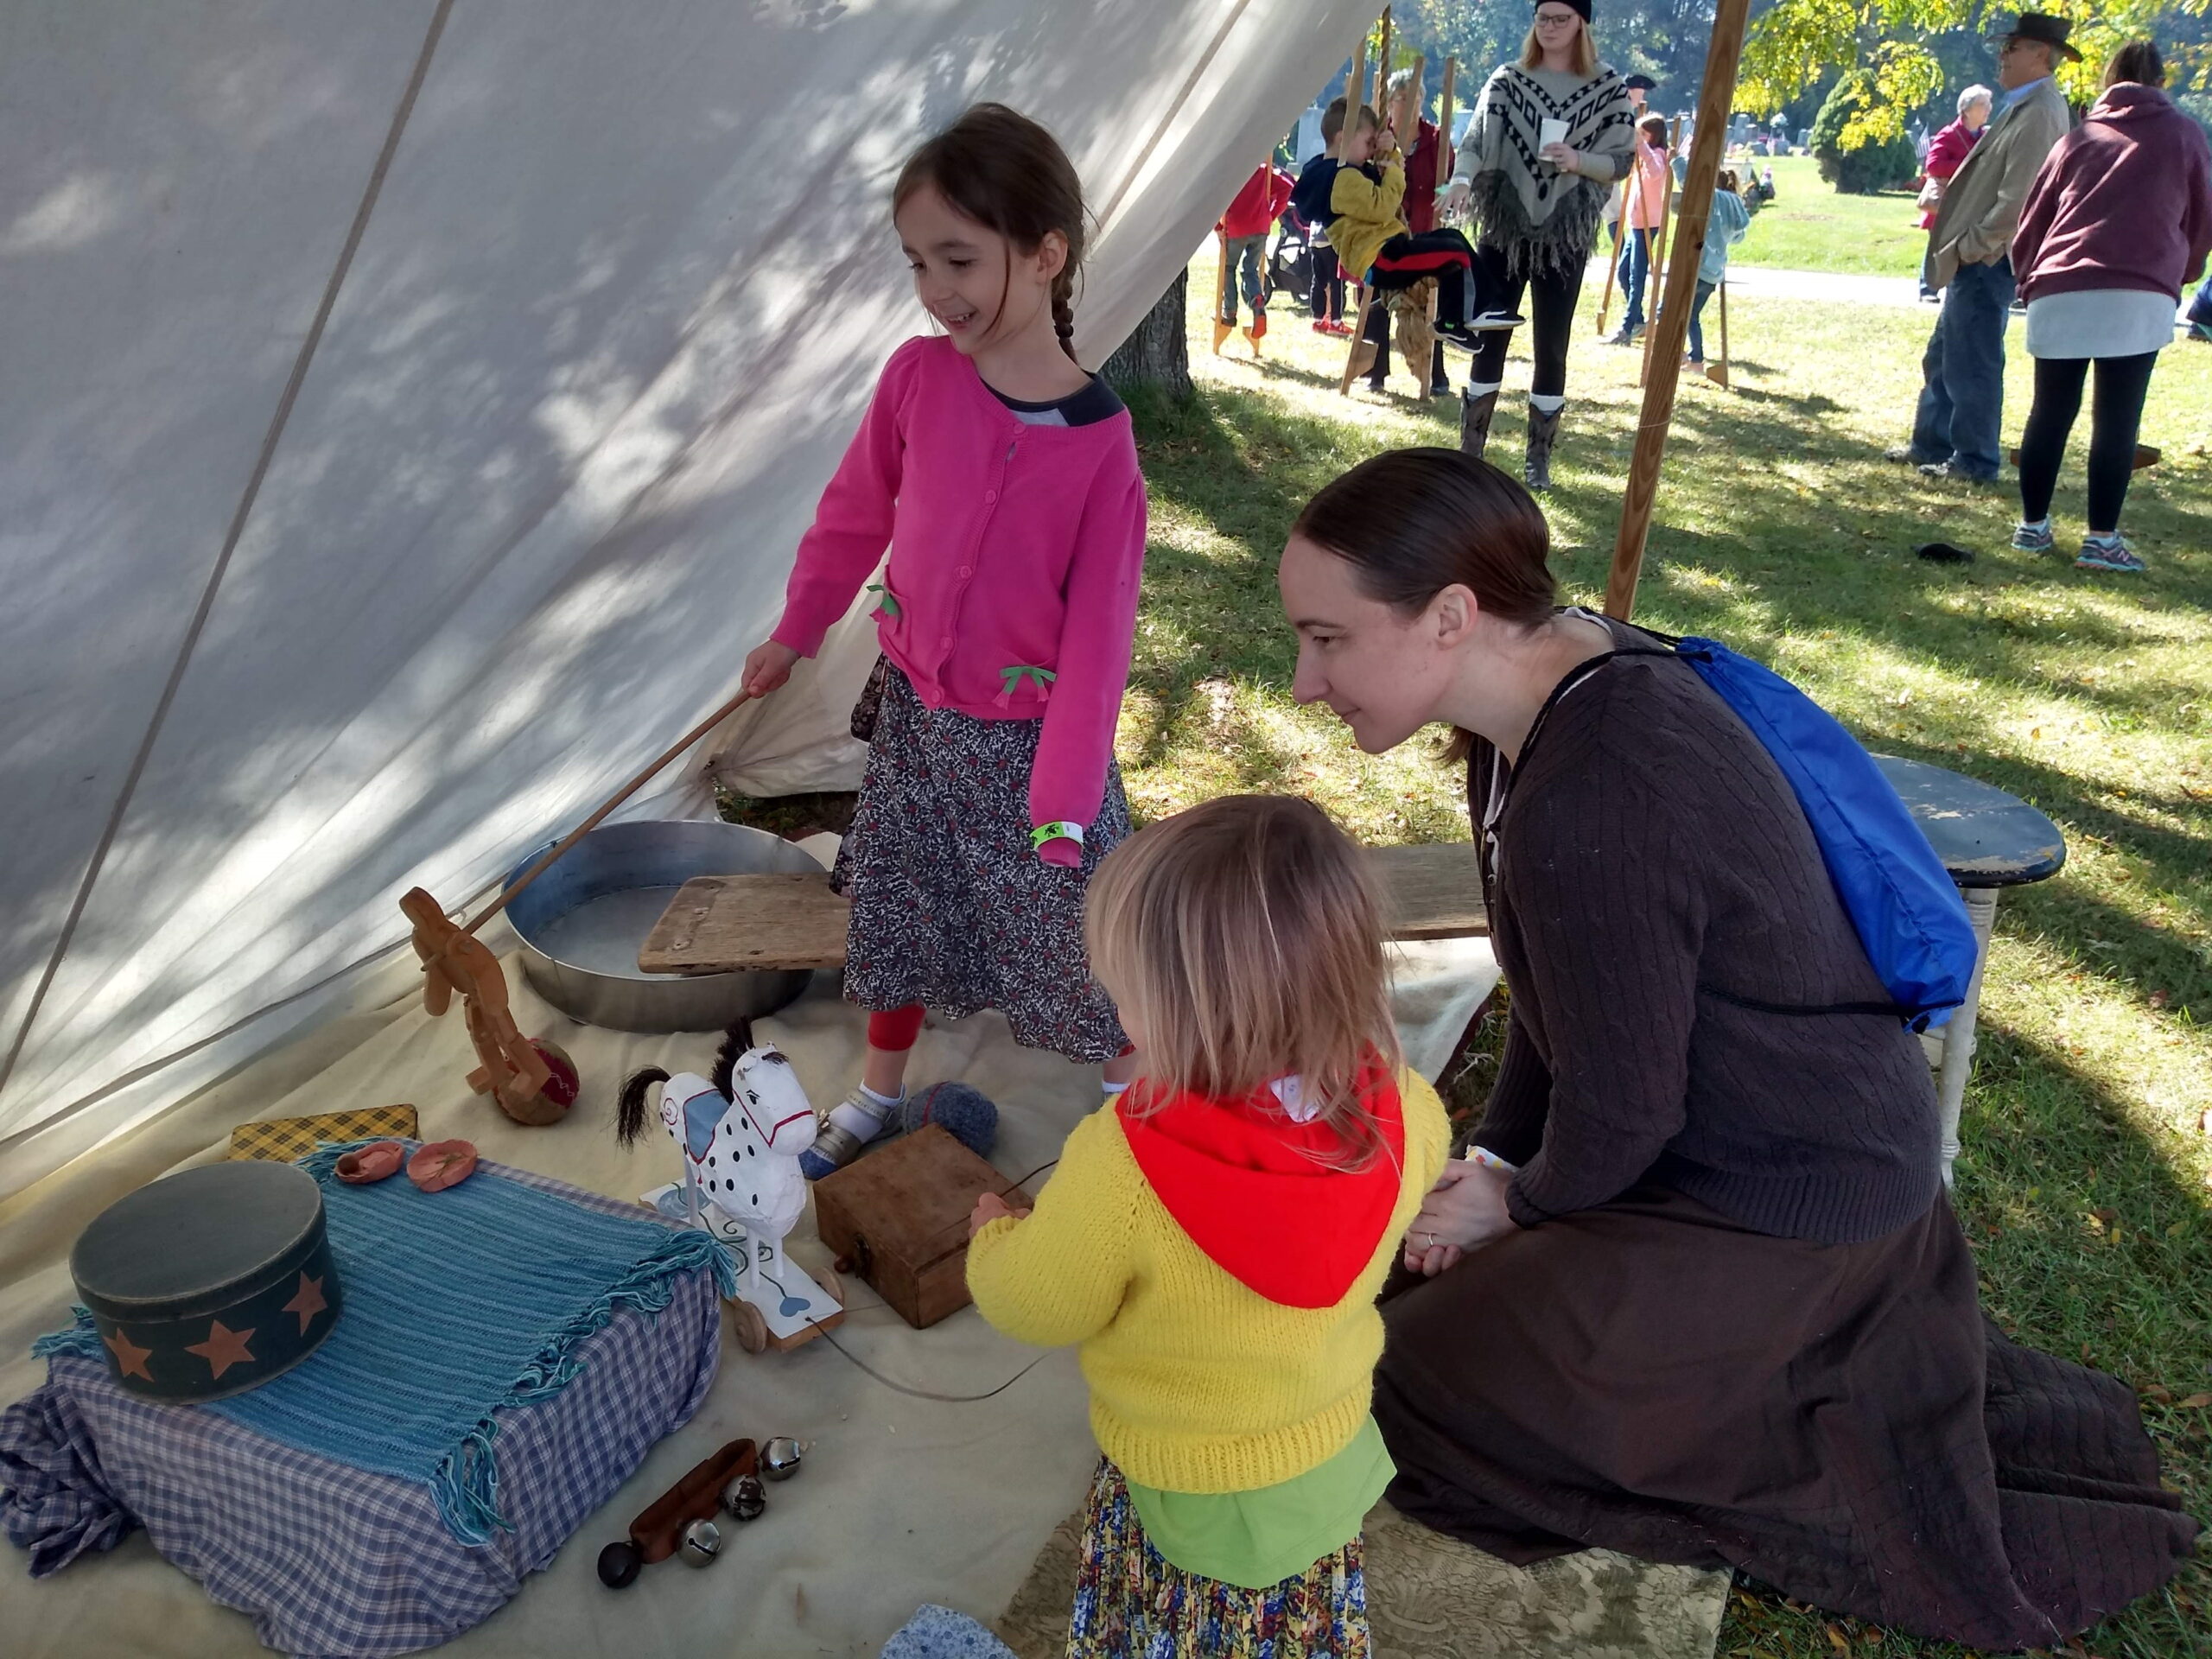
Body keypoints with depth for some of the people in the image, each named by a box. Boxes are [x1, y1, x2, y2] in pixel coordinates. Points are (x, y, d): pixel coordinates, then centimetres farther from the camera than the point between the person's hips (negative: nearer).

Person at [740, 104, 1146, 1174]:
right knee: (897, 910, 19)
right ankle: (879, 1090, 41)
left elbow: (1097, 631, -17)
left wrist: (1064, 795, -17)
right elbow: (854, 514, 5)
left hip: (1024, 734, -4)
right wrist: (795, 633, 16)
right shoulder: (918, 376, -11)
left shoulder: (1101, 441, -20)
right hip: (911, 710, 4)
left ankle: (1138, 1095, 34)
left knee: (1072, 921, 9)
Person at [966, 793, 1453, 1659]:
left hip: (1196, 1495, -4)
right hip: (1343, 1454, 4)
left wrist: (994, 1232, 3)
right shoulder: (1398, 1109, -25)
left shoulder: (1118, 1172, -39)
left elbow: (1034, 1306, -19)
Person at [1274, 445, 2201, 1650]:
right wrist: (1496, 1155, 5)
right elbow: (1550, 991, 7)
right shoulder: (1558, 669, -6)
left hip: (1782, 1211, -9)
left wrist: (1525, 1201, -3)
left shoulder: (1586, 814, -36)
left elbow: (1620, 1112, -21)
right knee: (1434, 1287, 21)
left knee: (1408, 1403, 0)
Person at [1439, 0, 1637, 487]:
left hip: (1566, 234, 0)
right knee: (1488, 337, 1)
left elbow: (1622, 162, 1)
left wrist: (1579, 161, -19)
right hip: (1503, 226, 1)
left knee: (1551, 345, 4)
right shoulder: (1507, 80, 4)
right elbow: (1475, 140, -5)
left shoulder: (1609, 90, 2)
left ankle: (1539, 457, 13)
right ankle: (1471, 451, 9)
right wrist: (1461, 179, -26)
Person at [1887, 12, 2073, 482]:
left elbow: (2018, 199, -23)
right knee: (1942, 357, 17)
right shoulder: (2022, 107, 15)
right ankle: (1931, 445, 27)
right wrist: (1962, 245, 12)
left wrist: (1970, 246, -17)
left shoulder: (2040, 113, -16)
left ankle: (1975, 462, 5)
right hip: (1975, 259, 10)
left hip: (1988, 262, -10)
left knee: (1971, 365, -4)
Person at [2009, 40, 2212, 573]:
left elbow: (2032, 219, 16)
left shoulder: (2079, 137, 18)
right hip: (2141, 297, -2)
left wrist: (2030, 280, 27)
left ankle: (2033, 526, 16)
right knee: (2118, 419, -1)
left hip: (2060, 293, 2)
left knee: (2050, 412, 10)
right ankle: (2101, 539, 0)